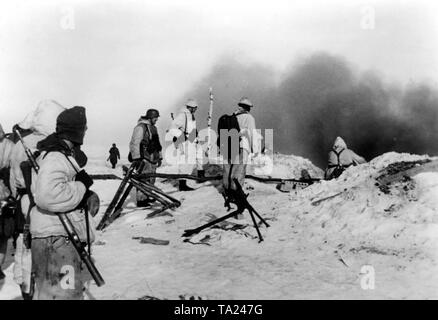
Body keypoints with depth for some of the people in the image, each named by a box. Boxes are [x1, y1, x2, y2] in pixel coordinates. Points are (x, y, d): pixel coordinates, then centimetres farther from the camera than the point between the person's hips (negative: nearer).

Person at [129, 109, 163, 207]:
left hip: (152, 158, 9)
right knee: (143, 180, -10)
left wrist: (159, 157, 25)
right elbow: (134, 143, -17)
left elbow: (157, 144, 27)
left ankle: (146, 197, 23)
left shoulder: (153, 128, 19)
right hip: (143, 159, -9)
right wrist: (136, 158, -22)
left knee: (151, 180, 12)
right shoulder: (140, 127, -10)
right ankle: (141, 200, -5)